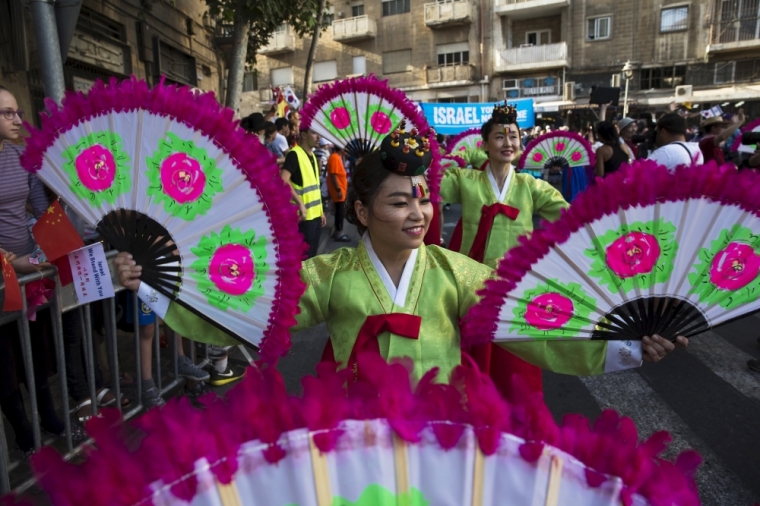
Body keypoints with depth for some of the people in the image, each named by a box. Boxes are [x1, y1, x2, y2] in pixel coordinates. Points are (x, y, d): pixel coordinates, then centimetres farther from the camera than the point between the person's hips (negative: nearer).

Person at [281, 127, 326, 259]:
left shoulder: (313, 156, 15)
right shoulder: (295, 154, -12)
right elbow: (283, 180, -24)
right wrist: (300, 203, -26)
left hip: (316, 214, 8)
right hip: (304, 216, -8)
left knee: (312, 254, 16)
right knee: (304, 255, 0)